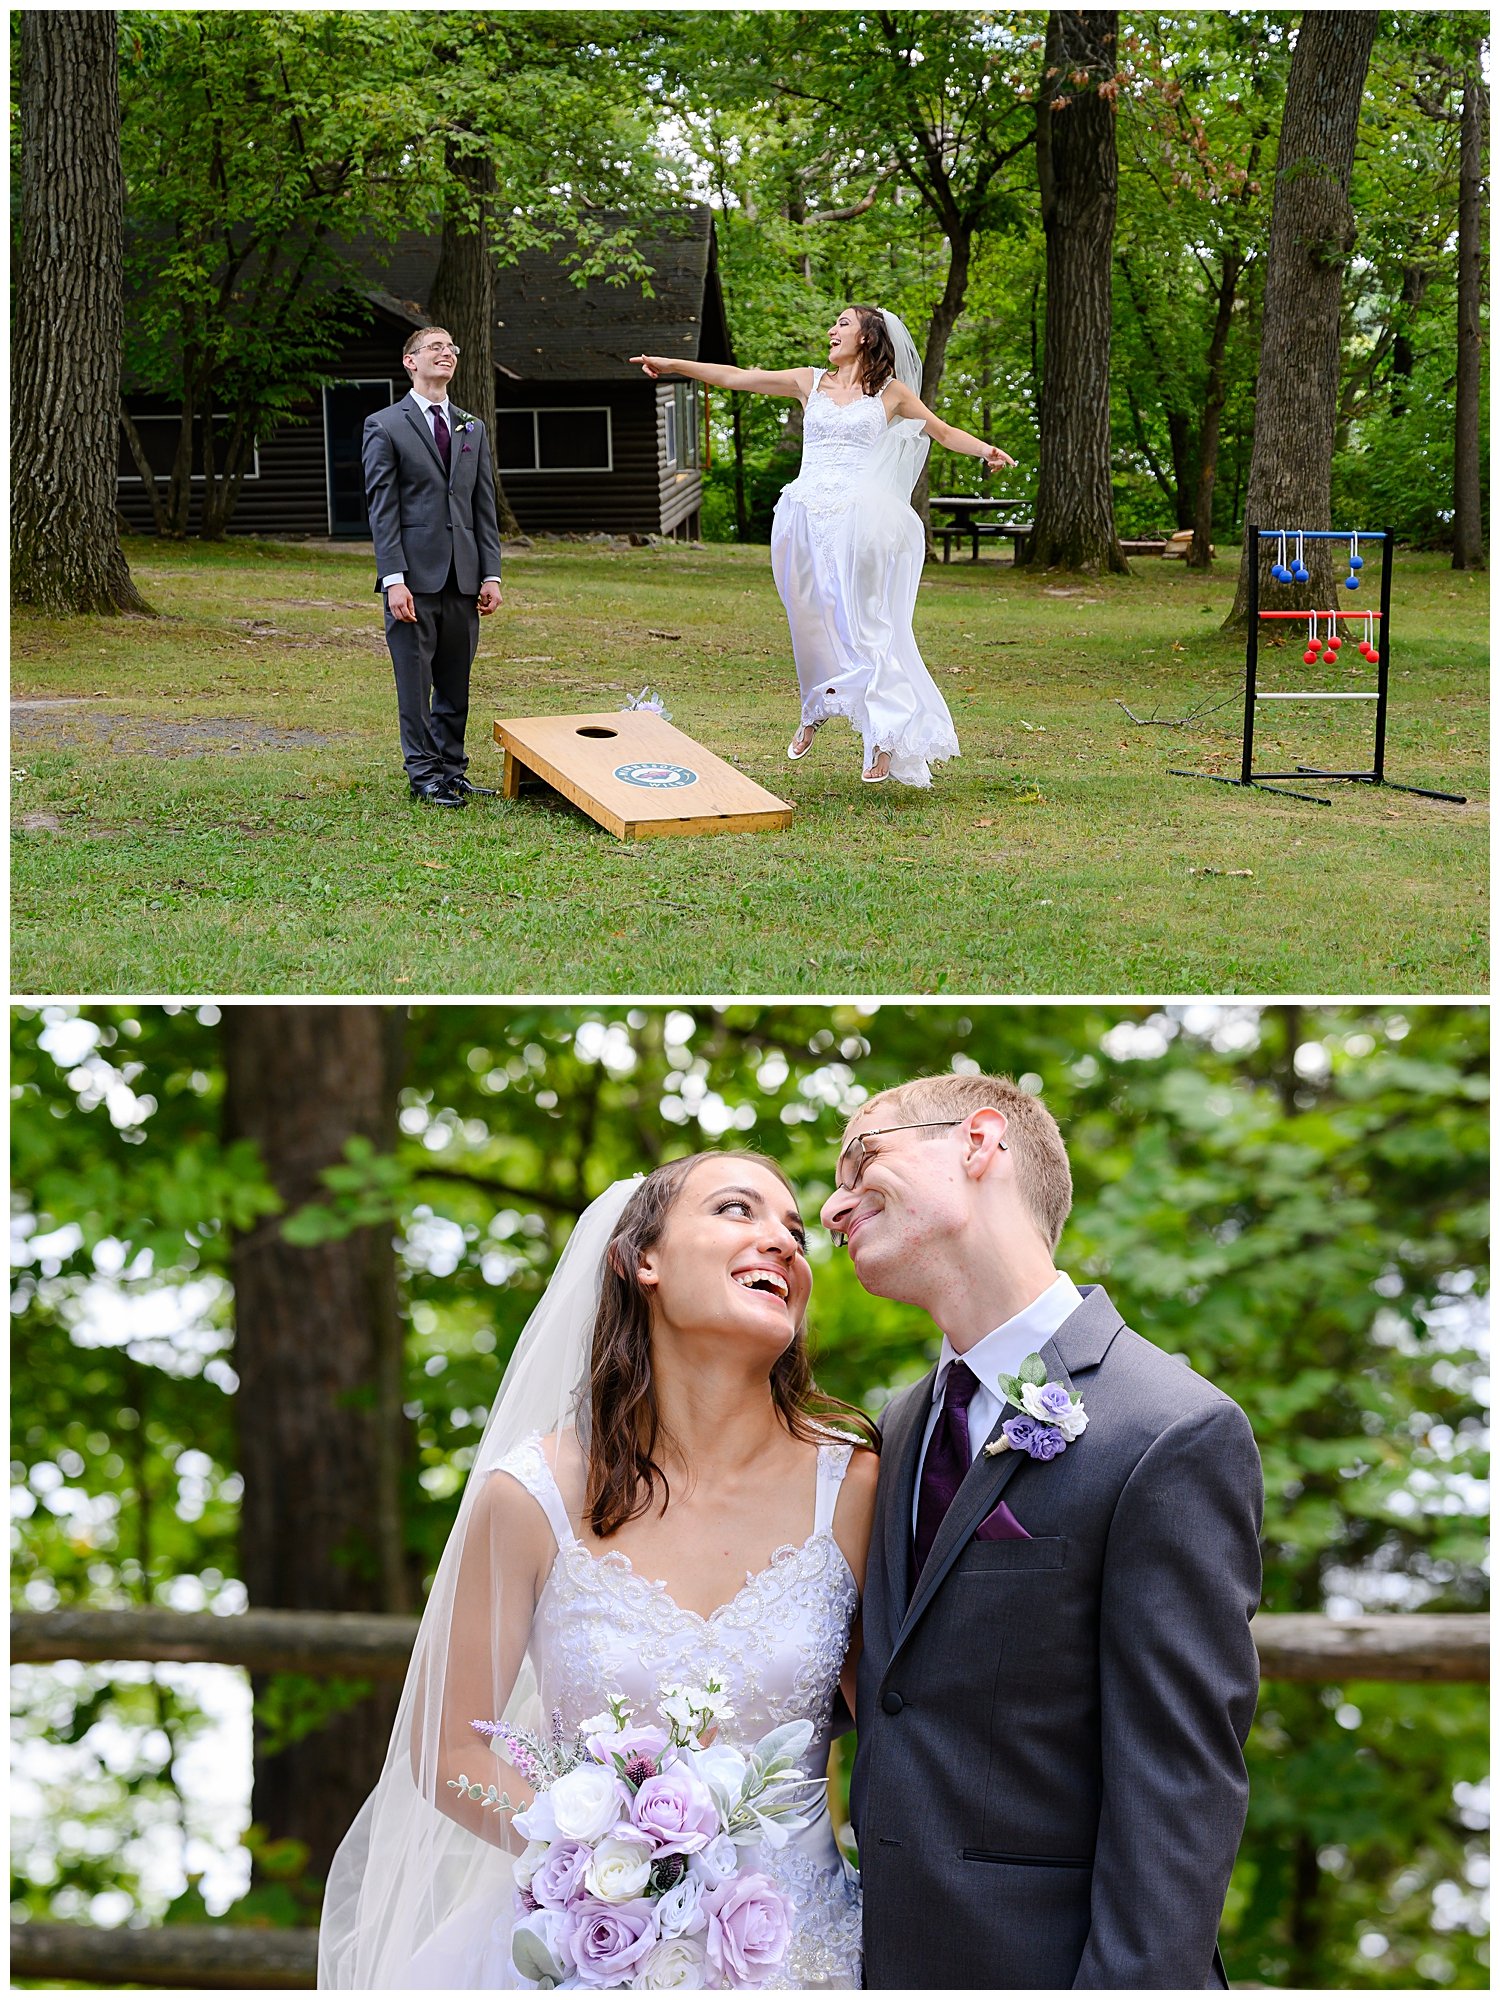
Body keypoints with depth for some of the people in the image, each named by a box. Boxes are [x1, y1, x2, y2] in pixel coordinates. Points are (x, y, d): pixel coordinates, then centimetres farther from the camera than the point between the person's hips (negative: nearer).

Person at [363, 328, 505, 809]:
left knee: (455, 683, 8)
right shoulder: (386, 426, 0)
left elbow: (485, 507, 15)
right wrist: (394, 579, -14)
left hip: (463, 578, 5)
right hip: (415, 575, -5)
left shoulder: (473, 430, 17)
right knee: (416, 681, -1)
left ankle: (452, 770, 17)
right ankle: (425, 775, 6)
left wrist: (491, 574, 5)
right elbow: (382, 510, -5)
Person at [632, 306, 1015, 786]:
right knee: (812, 620, 7)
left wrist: (987, 451, -7)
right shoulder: (811, 382, 15)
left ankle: (885, 740, -5)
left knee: (862, 624, -6)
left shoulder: (891, 392, 10)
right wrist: (672, 365, 12)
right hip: (805, 516, 3)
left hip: (857, 513, -3)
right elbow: (736, 377, 15)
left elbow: (944, 431, 13)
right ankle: (815, 711, 29)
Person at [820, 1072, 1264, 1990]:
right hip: (884, 1948, 7)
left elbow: (1180, 1792, -20)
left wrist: (1135, 1979, -23)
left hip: (1037, 1958, -7)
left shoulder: (1175, 1435, -17)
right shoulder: (906, 1424, 9)